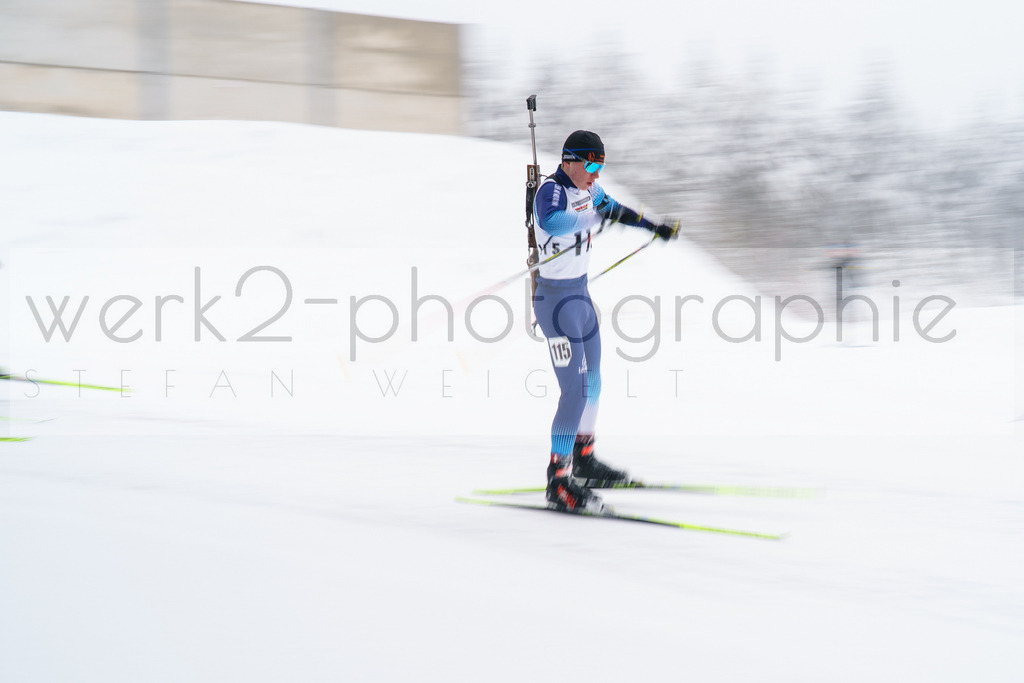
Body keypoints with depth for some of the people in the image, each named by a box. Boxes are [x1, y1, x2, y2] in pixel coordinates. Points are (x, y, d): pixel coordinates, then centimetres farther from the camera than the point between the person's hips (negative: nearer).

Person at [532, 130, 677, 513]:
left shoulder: (587, 187, 5)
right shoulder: (552, 191, -22)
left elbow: (610, 208, 26)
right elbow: (553, 224, -45)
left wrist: (654, 227, 32)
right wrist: (595, 218, -53)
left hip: (580, 294, 10)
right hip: (556, 301, -10)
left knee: (591, 383, 21)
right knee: (576, 390, -13)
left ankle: (584, 460, 38)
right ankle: (558, 483, -8)